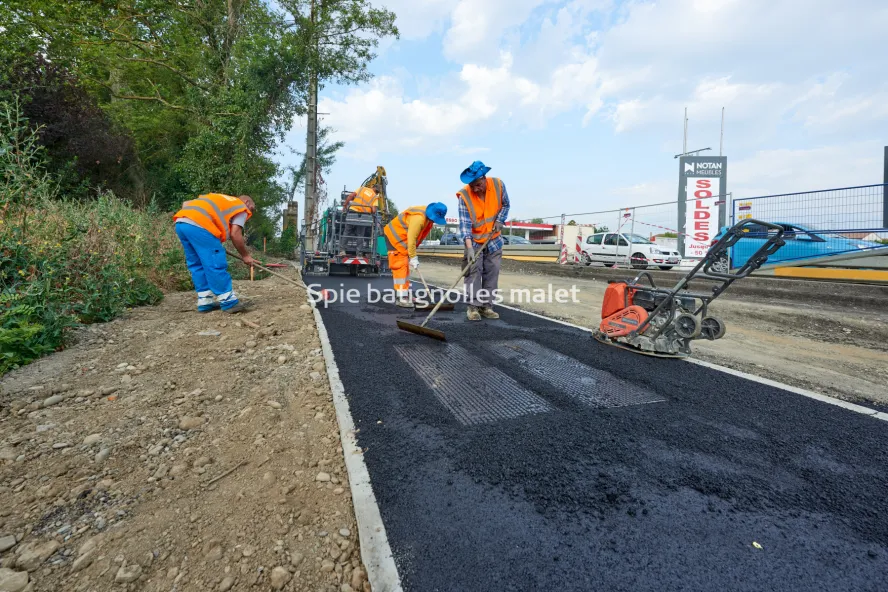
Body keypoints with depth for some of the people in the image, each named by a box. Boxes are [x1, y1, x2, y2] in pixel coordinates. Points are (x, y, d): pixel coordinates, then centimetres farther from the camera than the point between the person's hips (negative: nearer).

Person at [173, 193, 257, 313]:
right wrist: (245, 255, 11)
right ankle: (229, 302, -1)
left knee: (197, 265, 14)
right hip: (199, 225, -8)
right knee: (216, 265, -5)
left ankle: (205, 302, 16)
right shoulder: (241, 207, 15)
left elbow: (186, 203, 30)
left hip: (180, 222, 8)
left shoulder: (219, 200, 36)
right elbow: (235, 234, 2)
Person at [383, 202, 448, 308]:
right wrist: (413, 257, -21)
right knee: (401, 266, -14)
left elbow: (415, 237, 6)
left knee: (405, 266, 12)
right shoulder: (418, 218, -31)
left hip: (402, 237, 10)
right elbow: (411, 239, -28)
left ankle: (405, 295, 19)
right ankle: (401, 298, -14)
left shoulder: (429, 217, -1)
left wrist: (413, 255, 6)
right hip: (395, 236, -10)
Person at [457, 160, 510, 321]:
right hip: (474, 240, -3)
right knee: (474, 272, -8)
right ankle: (473, 306, -2)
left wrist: (499, 220, -11)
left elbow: (505, 205, 6)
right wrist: (469, 247, -34)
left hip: (494, 239, 3)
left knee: (492, 273, 4)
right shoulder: (464, 195, -22)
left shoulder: (498, 185, -14)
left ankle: (486, 306, 11)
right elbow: (464, 223, -25)